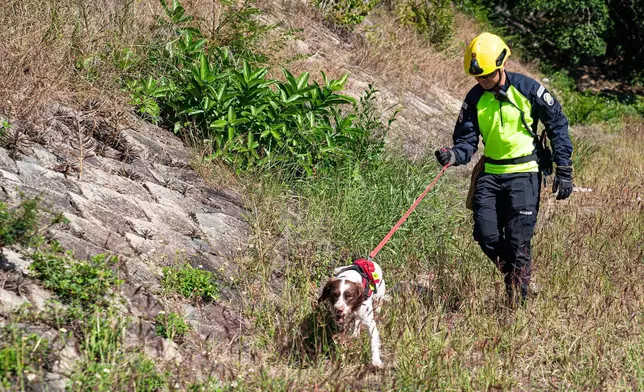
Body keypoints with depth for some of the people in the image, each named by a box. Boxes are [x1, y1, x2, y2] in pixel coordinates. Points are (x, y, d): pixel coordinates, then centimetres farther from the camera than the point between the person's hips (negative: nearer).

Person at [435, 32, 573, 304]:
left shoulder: (528, 89, -8)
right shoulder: (474, 98, 2)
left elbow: (557, 125, 0)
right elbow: (467, 139, 2)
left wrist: (563, 170, -3)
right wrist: (454, 155, -22)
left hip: (524, 172, -4)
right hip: (490, 173, 4)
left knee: (518, 240, -10)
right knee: (486, 236, -3)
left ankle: (518, 300, 0)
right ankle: (513, 275, 23)